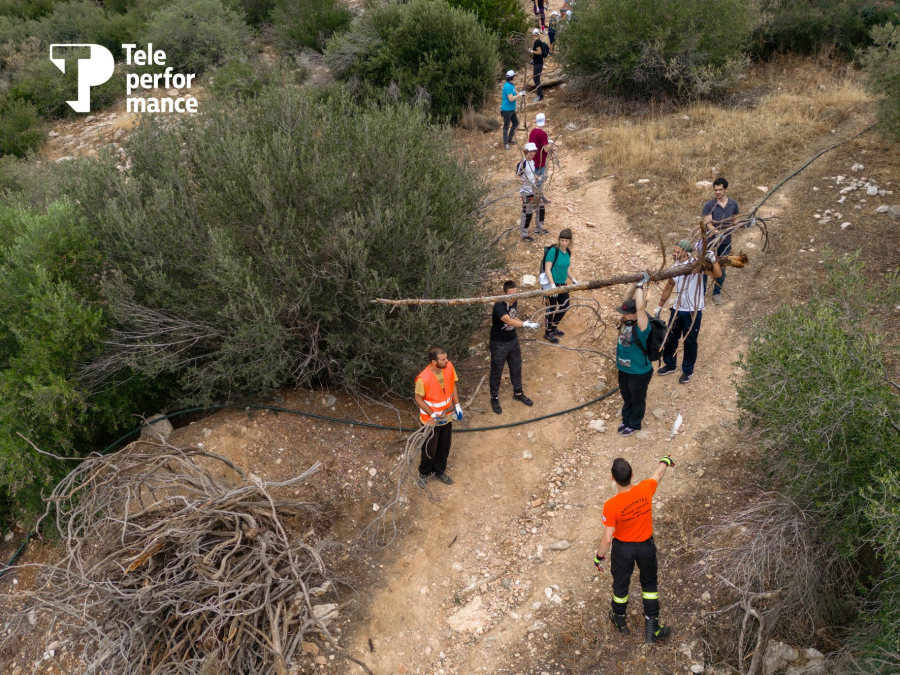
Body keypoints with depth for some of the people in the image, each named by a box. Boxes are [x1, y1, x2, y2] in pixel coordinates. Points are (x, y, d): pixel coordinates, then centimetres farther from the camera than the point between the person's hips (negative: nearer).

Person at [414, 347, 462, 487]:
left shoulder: (449, 367, -16)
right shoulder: (423, 378, -32)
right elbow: (418, 399, -18)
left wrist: (457, 405, -3)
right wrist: (433, 415, -23)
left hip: (447, 416, 5)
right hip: (431, 420, -5)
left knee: (444, 447, 22)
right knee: (430, 449, 14)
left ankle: (439, 471, 47)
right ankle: (424, 473, 42)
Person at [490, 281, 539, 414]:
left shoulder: (513, 302, -5)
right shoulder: (499, 306, -30)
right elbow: (508, 321, -45)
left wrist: (524, 322, -8)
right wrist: (526, 325, -55)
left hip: (513, 340, 7)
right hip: (499, 344, -7)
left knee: (516, 368, 20)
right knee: (496, 372, 10)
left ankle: (518, 393, 41)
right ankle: (494, 398, 28)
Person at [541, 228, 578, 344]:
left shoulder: (568, 252, 4)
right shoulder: (553, 251, -17)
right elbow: (547, 269, -20)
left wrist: (574, 280, 12)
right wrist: (553, 285, -26)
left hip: (562, 284, 8)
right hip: (551, 284, -8)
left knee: (565, 306, 18)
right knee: (551, 309, 2)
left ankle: (554, 327, 38)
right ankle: (548, 333, 19)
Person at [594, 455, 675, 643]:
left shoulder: (611, 506, -32)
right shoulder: (645, 490, -23)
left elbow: (607, 538, -25)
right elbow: (658, 475, 1)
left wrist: (599, 557, -6)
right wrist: (665, 462, 23)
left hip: (623, 548, -2)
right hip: (646, 545, 2)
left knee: (621, 584, 23)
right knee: (650, 584, 25)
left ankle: (620, 620, 47)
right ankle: (652, 627, 33)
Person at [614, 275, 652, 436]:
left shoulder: (641, 326, -29)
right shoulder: (627, 321, -9)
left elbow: (640, 307, -44)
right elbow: (627, 298, -5)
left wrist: (641, 285, -36)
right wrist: (636, 283, -16)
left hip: (639, 373, -7)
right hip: (624, 369, 7)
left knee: (637, 400, 18)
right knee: (626, 398, 26)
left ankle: (634, 424, 38)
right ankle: (626, 420, 47)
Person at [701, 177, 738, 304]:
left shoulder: (733, 204, 1)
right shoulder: (709, 205, -10)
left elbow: (735, 220, 12)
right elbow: (707, 222, -19)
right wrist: (714, 230, -40)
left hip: (725, 241, 3)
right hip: (710, 241, -3)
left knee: (721, 269, 12)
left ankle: (717, 293, 27)